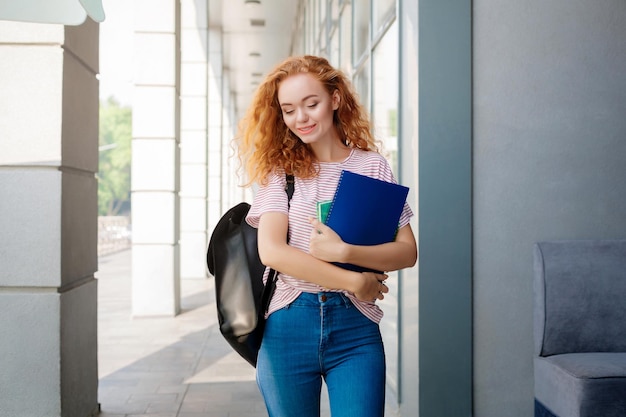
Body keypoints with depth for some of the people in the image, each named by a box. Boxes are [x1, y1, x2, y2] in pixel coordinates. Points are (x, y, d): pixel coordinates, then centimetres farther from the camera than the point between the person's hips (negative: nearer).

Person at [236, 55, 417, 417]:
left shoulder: (373, 166, 4)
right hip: (287, 328, 1)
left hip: (355, 330, 0)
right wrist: (355, 282, -12)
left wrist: (344, 252, -18)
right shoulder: (281, 169, 4)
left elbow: (408, 252, -1)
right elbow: (271, 251, -10)